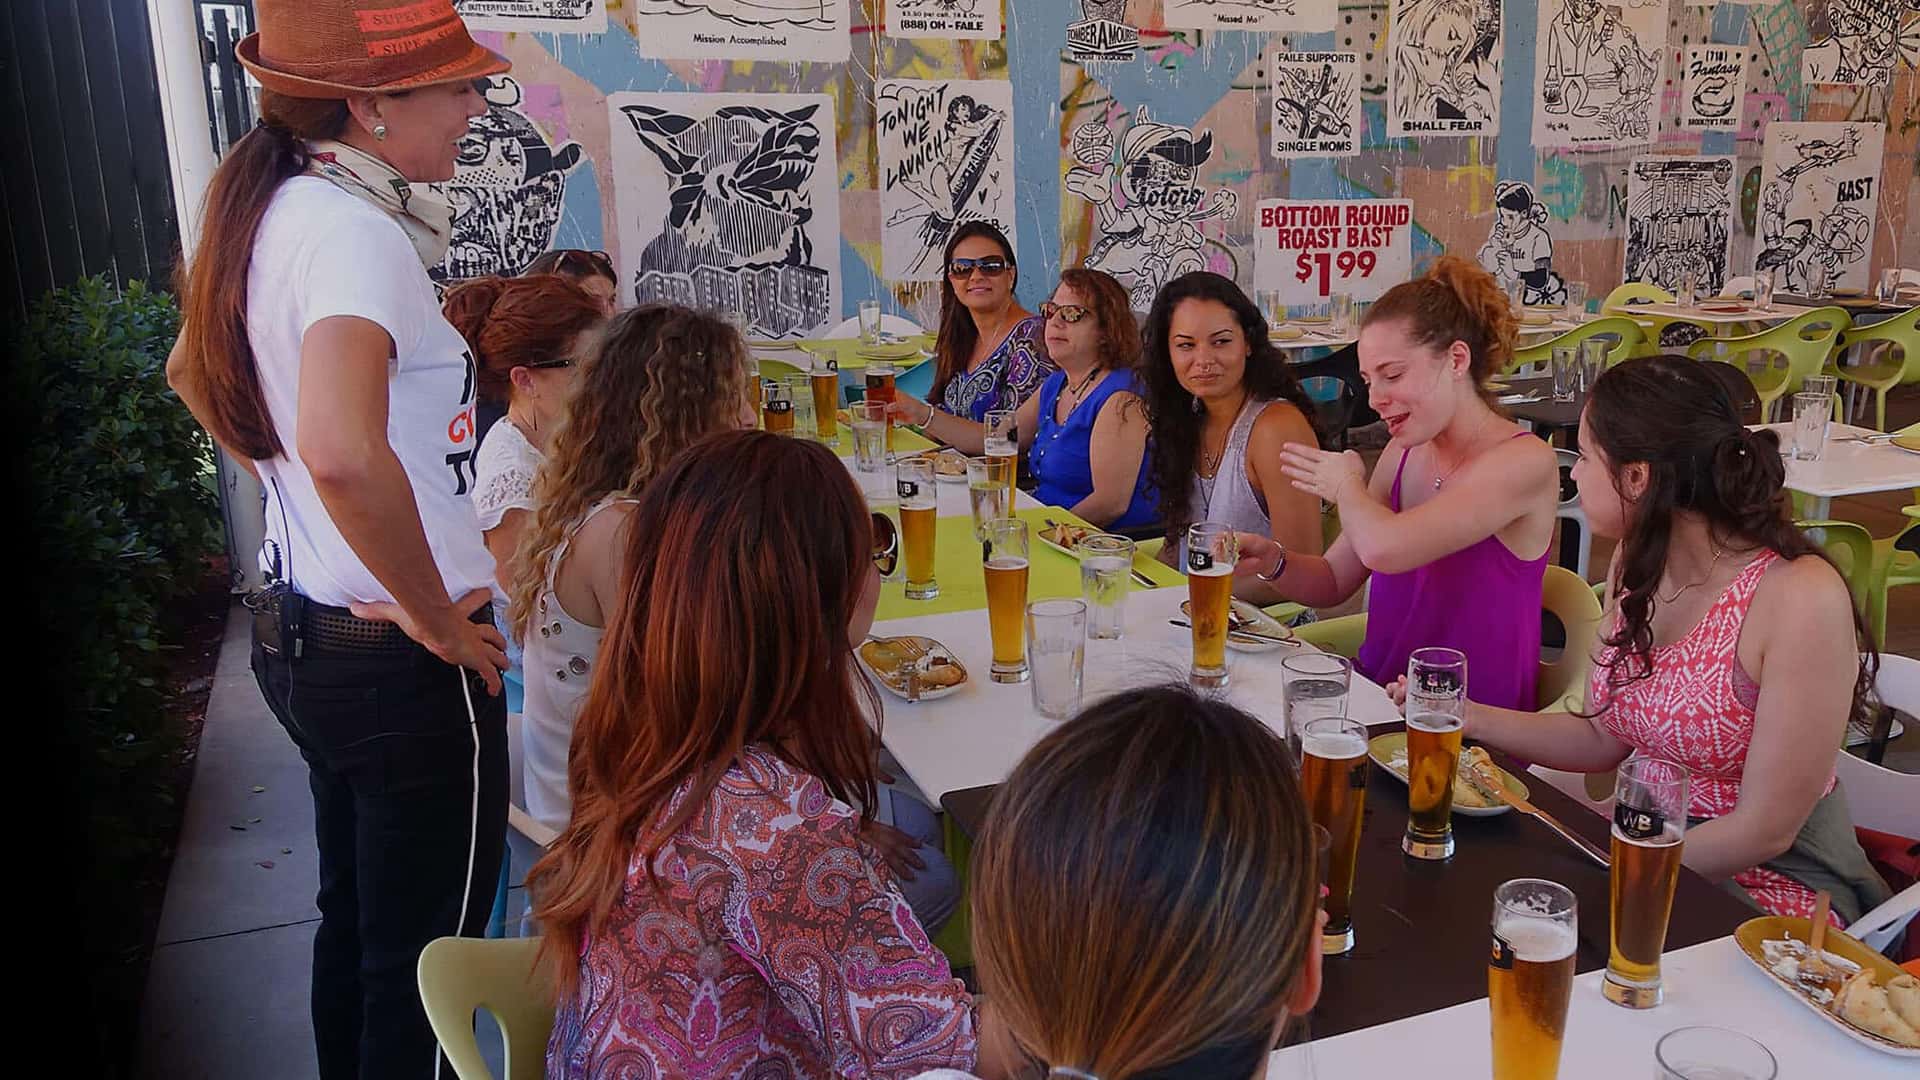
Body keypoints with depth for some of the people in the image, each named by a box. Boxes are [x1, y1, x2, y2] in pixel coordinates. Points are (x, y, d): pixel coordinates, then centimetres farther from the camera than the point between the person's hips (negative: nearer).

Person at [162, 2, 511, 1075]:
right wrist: (439, 619, -23)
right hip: (401, 663, -10)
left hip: (303, 627, 10)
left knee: (356, 921, 24)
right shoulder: (356, 230, -21)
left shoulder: (275, 209, 7)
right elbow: (343, 452, -37)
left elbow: (195, 369, 24)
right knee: (424, 957, 5)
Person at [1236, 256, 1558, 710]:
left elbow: (1383, 548, -29)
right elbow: (1334, 582, 11)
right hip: (1376, 694, 6)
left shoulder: (1526, 462, -16)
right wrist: (1272, 561, -10)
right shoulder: (1403, 452, 6)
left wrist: (1345, 485, -7)